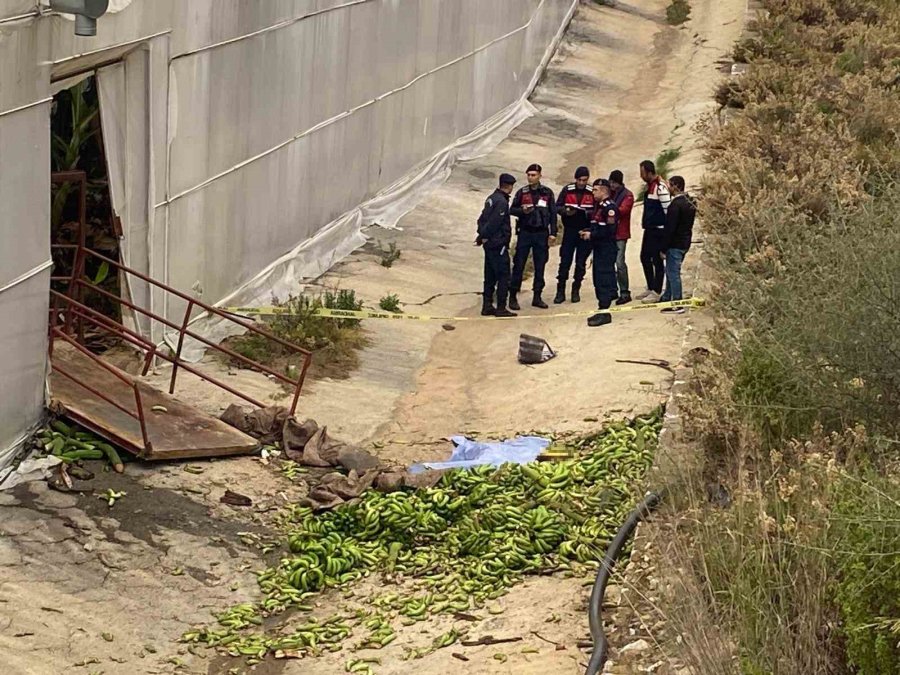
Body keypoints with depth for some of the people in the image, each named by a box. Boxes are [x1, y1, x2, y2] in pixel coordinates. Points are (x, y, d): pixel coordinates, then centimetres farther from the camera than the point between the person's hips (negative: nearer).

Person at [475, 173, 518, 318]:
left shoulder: (491, 199, 13)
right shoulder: (501, 202, -17)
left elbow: (482, 219, 14)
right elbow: (493, 223, -20)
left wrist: (482, 236, 6)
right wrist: (482, 237, -11)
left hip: (490, 244, 9)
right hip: (499, 245, -9)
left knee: (490, 277, 13)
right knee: (503, 277, -4)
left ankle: (487, 306, 16)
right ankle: (501, 308, -3)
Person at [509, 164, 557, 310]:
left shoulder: (547, 193, 4)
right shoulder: (522, 192, 3)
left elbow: (553, 214, 6)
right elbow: (512, 210, 7)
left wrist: (553, 233, 0)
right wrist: (522, 211, -14)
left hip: (541, 233, 1)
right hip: (525, 232, -1)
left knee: (540, 266, 5)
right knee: (519, 265, -2)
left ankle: (537, 297, 13)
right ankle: (513, 296, 2)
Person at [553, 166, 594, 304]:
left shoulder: (592, 192, -2)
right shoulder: (567, 190, 0)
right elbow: (557, 207, 2)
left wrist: (588, 212, -23)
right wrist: (565, 211, -18)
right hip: (569, 230, 0)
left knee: (581, 263, 6)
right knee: (565, 261, -2)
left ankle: (576, 291, 17)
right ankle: (560, 291, 5)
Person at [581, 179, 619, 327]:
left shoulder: (609, 207, -15)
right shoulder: (599, 206, 16)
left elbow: (609, 230, -22)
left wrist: (592, 235, -16)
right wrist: (587, 232, 6)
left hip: (607, 249, -10)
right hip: (599, 248, 10)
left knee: (603, 280, -10)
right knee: (598, 280, 13)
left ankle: (604, 312, -8)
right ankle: (602, 310, 19)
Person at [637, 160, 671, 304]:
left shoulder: (660, 187, -18)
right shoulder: (650, 185, 13)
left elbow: (668, 209, -20)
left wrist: (667, 229, -16)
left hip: (658, 230, -10)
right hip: (649, 229, 10)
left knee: (657, 260, -4)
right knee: (645, 257, 16)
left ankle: (656, 293, 1)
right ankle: (650, 288, 27)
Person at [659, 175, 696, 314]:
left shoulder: (676, 205, -20)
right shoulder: (690, 202, 10)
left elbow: (670, 228, -20)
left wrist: (664, 248, -15)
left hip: (675, 244, -9)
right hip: (685, 243, 9)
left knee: (673, 273, -3)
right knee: (671, 272, 20)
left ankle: (677, 305, -2)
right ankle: (667, 298, 30)